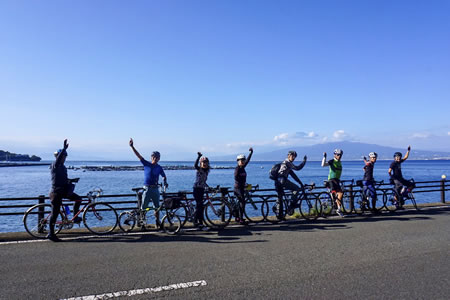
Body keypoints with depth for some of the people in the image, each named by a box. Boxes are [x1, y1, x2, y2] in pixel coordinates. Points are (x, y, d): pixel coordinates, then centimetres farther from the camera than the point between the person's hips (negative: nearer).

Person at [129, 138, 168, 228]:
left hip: (155, 189, 3)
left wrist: (165, 182, -1)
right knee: (143, 207, -1)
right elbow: (138, 155, -6)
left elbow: (164, 176, 19)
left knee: (157, 207, 10)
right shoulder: (146, 164, 0)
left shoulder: (159, 168, 7)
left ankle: (157, 222, 21)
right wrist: (132, 146, -14)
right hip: (147, 188, -2)